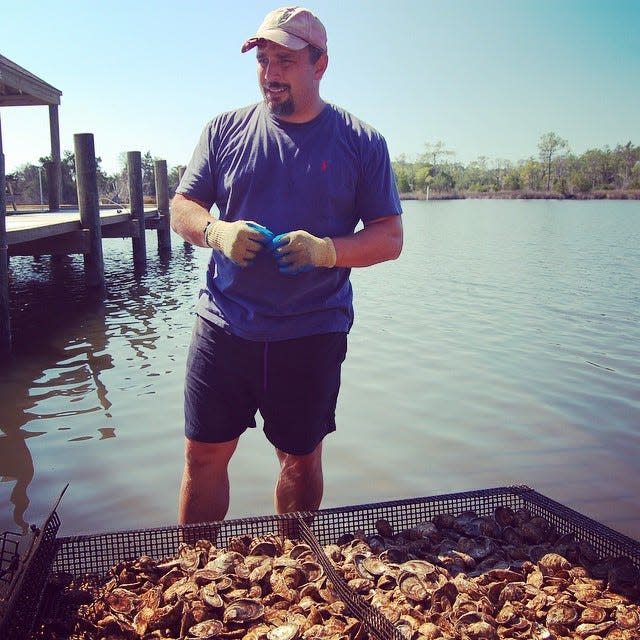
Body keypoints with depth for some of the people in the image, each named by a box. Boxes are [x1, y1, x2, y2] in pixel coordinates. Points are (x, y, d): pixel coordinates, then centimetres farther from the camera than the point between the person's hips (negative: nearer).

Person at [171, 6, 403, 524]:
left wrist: (327, 250, -20)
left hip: (312, 332, -1)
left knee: (301, 459, 13)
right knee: (204, 455, 7)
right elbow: (182, 208, 9)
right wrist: (217, 232, -14)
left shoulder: (361, 142, 1)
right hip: (224, 326, 1)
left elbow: (390, 237, 0)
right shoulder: (226, 130, 6)